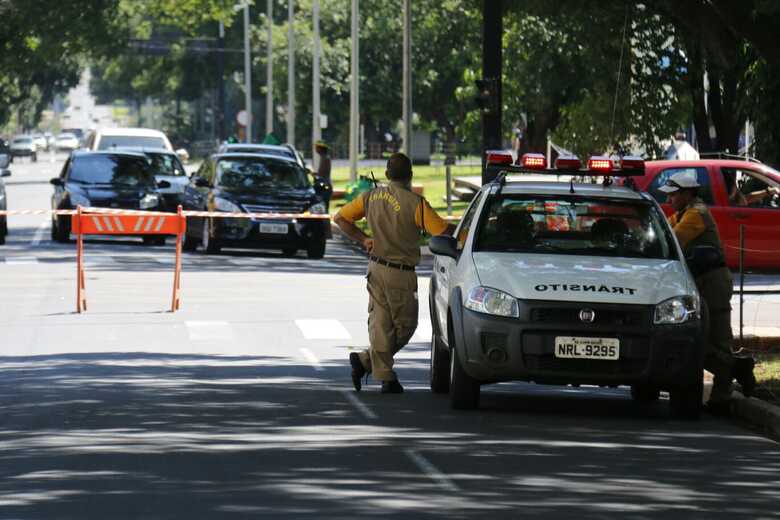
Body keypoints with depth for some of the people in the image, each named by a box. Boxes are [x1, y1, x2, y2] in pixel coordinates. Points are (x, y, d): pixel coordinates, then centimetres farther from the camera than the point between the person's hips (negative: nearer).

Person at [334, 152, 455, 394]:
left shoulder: (371, 197, 3)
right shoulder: (415, 203, -15)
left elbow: (340, 218, 8)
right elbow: (443, 231, -18)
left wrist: (363, 239, 13)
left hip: (376, 268, 6)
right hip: (400, 274, -6)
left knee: (380, 322, 8)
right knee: (404, 325, 8)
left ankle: (385, 376, 1)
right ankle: (366, 360, 4)